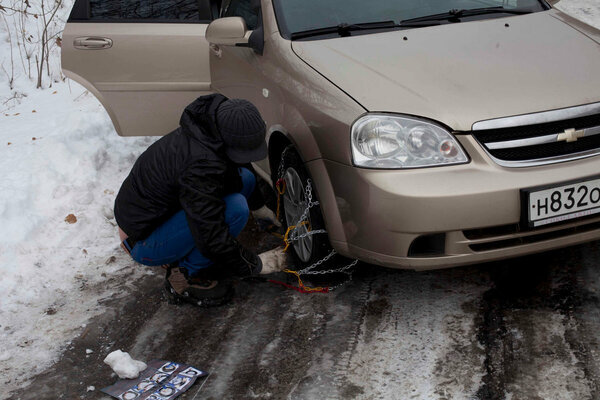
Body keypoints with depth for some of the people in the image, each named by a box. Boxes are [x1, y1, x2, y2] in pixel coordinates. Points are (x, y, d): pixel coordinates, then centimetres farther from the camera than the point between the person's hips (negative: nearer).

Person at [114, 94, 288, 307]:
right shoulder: (200, 165, -35)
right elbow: (211, 239, -32)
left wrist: (259, 207, 22)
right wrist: (255, 264, -19)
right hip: (144, 242, -9)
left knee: (245, 178, 1)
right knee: (235, 208, -28)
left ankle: (184, 256, 8)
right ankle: (184, 277, -9)